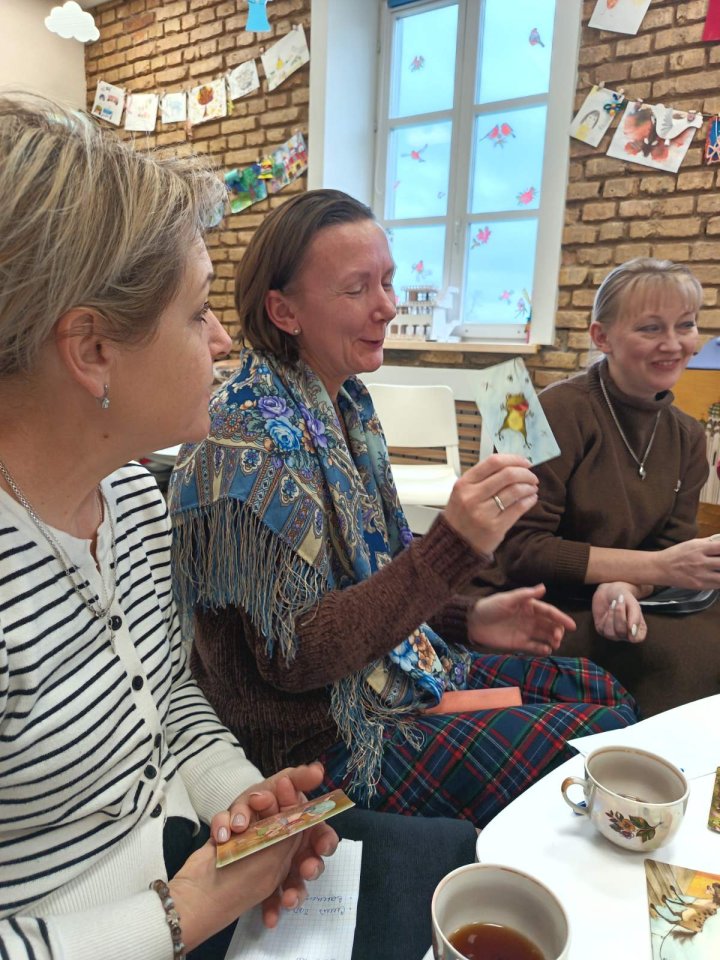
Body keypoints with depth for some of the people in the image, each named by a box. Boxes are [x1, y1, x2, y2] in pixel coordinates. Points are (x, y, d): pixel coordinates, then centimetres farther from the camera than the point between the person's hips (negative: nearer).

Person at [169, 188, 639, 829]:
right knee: (599, 739, -6)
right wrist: (453, 547, -33)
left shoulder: (344, 404, 3)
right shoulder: (254, 439, -24)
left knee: (604, 693, 12)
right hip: (332, 738, -8)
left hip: (394, 672, 8)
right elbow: (294, 657, -25)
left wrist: (465, 619, 2)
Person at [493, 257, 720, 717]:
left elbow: (672, 547, 3)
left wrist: (625, 586, -20)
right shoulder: (560, 412, -14)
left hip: (629, 606, 6)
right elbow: (519, 551, -17)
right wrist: (655, 567, -19)